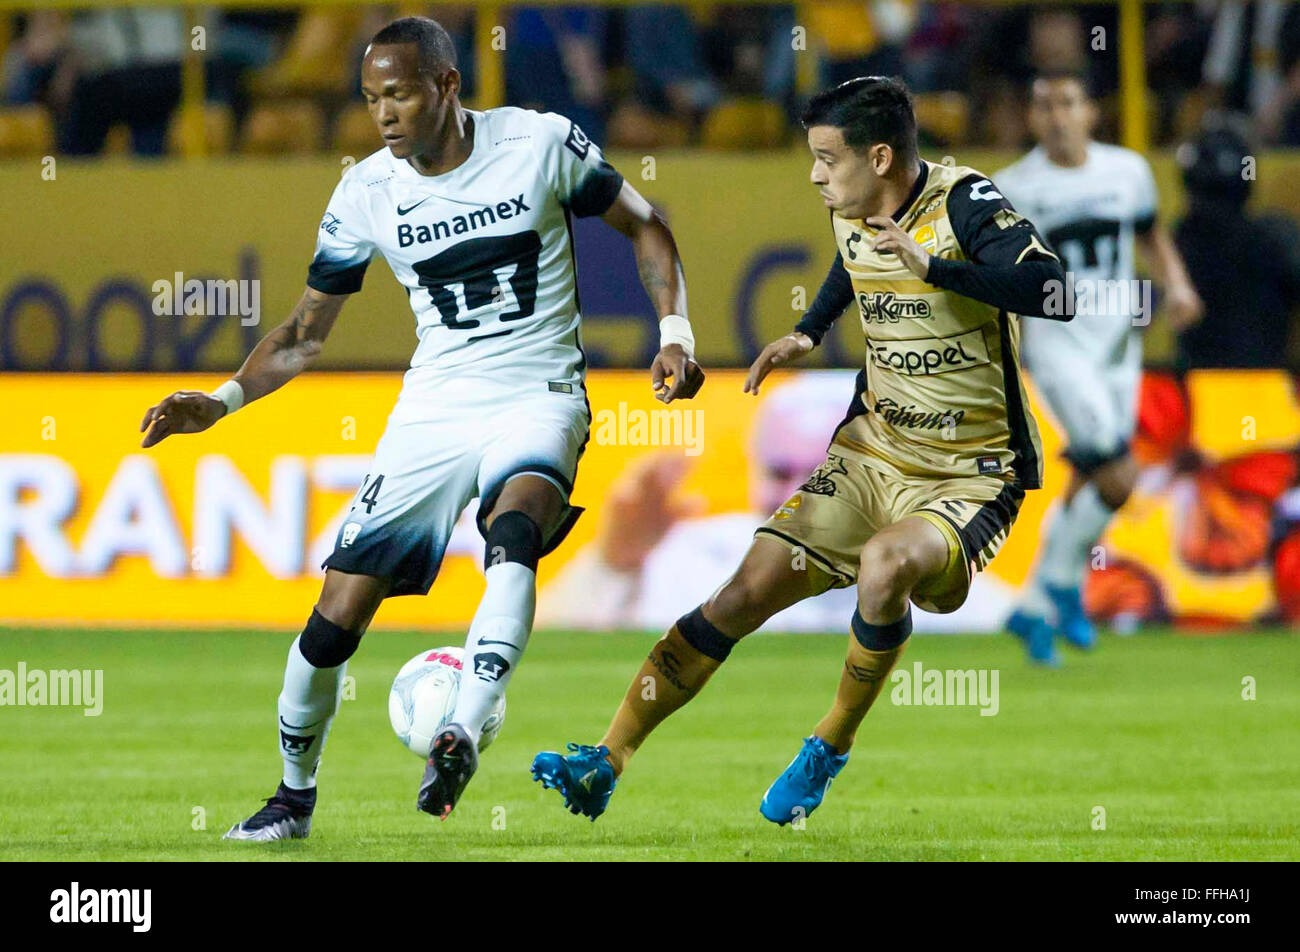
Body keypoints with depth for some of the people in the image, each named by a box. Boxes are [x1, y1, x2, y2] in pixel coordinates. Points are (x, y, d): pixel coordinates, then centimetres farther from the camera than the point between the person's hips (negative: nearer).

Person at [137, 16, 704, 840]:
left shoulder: (541, 144, -9)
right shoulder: (368, 193, -1)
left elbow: (642, 224, 7)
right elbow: (306, 332, 9)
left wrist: (676, 332, -6)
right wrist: (222, 401, -5)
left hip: (539, 396, -3)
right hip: (433, 406, 3)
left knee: (513, 531, -37)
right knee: (339, 613, -5)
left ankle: (463, 737, -42)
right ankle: (294, 795, 17)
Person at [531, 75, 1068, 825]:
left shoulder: (965, 204, -17)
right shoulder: (853, 218, 5)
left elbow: (1051, 290, -34)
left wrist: (933, 267, -39)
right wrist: (808, 334, 18)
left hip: (971, 481, -7)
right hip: (873, 456, 7)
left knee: (885, 564, -36)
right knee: (747, 593, -7)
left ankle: (831, 748, -12)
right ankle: (607, 762, -2)